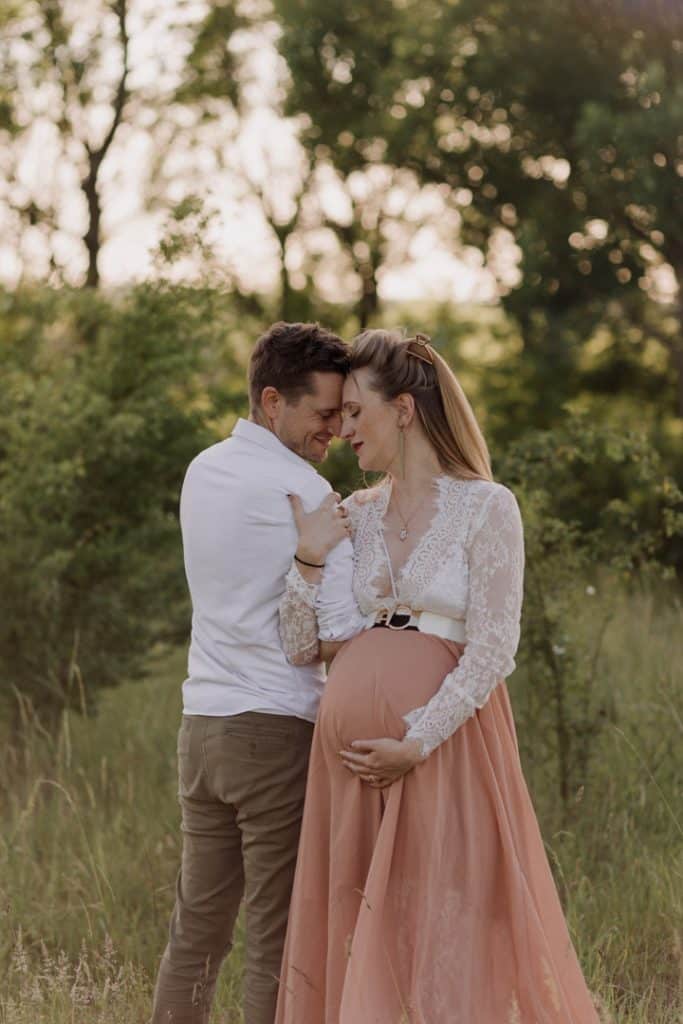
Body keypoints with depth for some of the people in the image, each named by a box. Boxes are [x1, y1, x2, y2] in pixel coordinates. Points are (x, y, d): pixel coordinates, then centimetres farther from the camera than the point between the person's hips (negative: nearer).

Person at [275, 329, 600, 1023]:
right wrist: (310, 557, -1)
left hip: (443, 748, -5)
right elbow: (300, 645, 12)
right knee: (353, 940, 7)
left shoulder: (486, 508, -3)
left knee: (449, 938, -3)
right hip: (349, 750, 5)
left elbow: (494, 650, -10)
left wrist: (416, 743, -16)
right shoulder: (356, 514, 13)